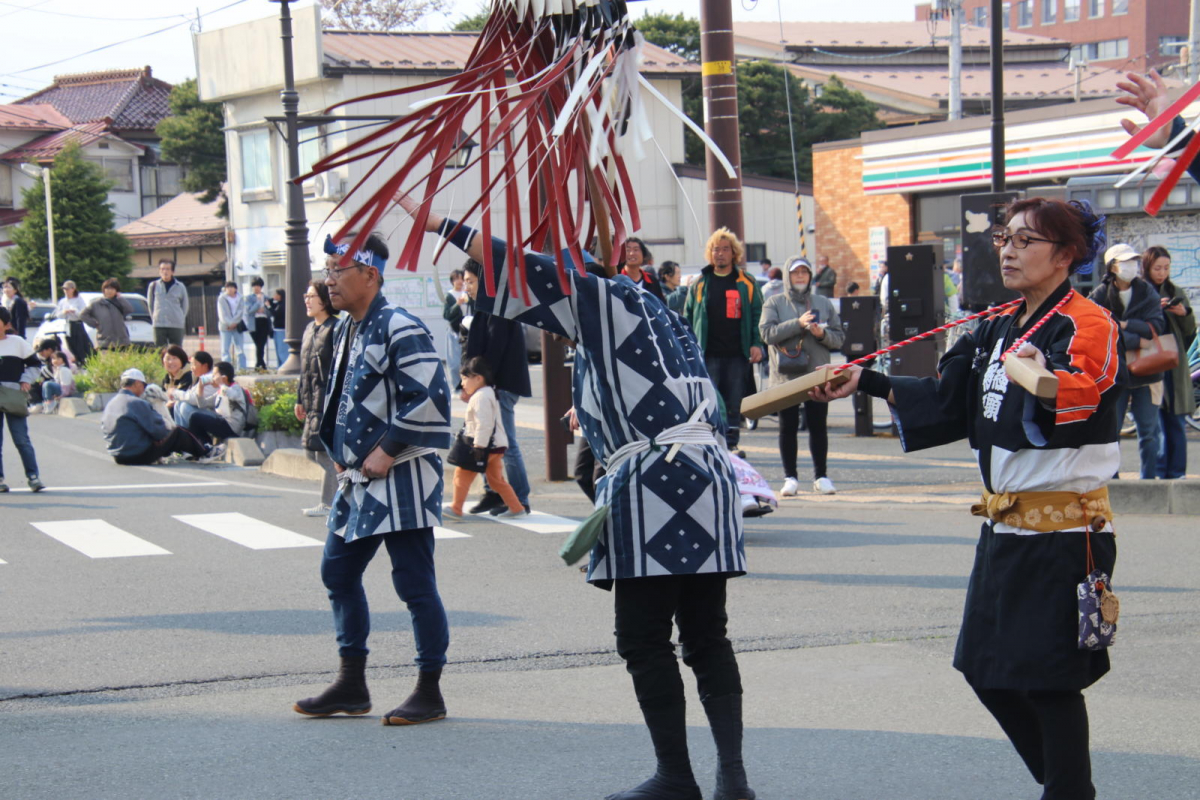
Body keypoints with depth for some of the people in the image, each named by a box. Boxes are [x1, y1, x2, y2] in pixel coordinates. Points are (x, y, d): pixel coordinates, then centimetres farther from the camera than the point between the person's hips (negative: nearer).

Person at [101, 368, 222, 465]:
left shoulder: (110, 404, 8)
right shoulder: (137, 403, -16)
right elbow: (158, 430, -13)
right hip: (141, 456, -9)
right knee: (178, 432, 5)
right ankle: (205, 453, 23)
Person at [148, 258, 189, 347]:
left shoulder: (180, 287, 5)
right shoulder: (153, 286, 6)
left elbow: (185, 306, 14)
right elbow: (150, 304, 14)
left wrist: (180, 319, 8)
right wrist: (154, 318, 8)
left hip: (176, 326, 0)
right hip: (159, 326, 0)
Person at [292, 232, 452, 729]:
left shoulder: (400, 330, -16)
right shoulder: (345, 330, 13)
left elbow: (430, 399, -22)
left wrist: (388, 451, -19)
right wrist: (341, 454, 14)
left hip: (401, 478, -10)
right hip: (359, 479, 10)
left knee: (414, 584, -4)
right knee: (338, 572, 13)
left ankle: (430, 692, 6)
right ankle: (351, 685, 23)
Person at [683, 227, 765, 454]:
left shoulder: (747, 283, 8)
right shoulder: (700, 284, 10)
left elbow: (758, 315, 10)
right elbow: (687, 318, 13)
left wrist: (757, 344, -2)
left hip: (737, 354, 0)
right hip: (708, 355, 0)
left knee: (734, 402, 4)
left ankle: (731, 442, 12)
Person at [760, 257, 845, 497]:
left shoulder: (824, 303, 12)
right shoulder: (774, 304, 6)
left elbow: (839, 338, 10)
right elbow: (767, 332, -9)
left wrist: (822, 334, -10)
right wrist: (798, 324, -18)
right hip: (785, 376, -1)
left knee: (818, 427, 2)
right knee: (788, 428, 1)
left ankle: (821, 476, 10)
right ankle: (790, 477, 7)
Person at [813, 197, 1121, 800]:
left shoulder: (1087, 325, -13)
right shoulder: (997, 330, 12)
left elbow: (1082, 390, -34)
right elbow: (947, 399, 20)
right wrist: (865, 382, 12)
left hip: (1065, 529, -9)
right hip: (1005, 523, 9)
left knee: (1049, 677, -5)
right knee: (987, 669, 13)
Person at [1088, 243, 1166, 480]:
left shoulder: (1147, 292, 5)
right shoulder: (1100, 296, -2)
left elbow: (1157, 327, -8)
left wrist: (1125, 325, -15)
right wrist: (1137, 340, -16)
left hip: (1146, 372, 2)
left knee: (1148, 430, 2)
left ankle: (1149, 479, 9)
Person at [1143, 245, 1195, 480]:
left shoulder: (1176, 293, 14)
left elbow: (1190, 332, 13)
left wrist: (1185, 314, -6)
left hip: (1174, 365, 3)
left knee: (1176, 421, 2)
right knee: (1154, 420, -6)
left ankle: (1176, 472, 5)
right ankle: (1158, 471, -2)